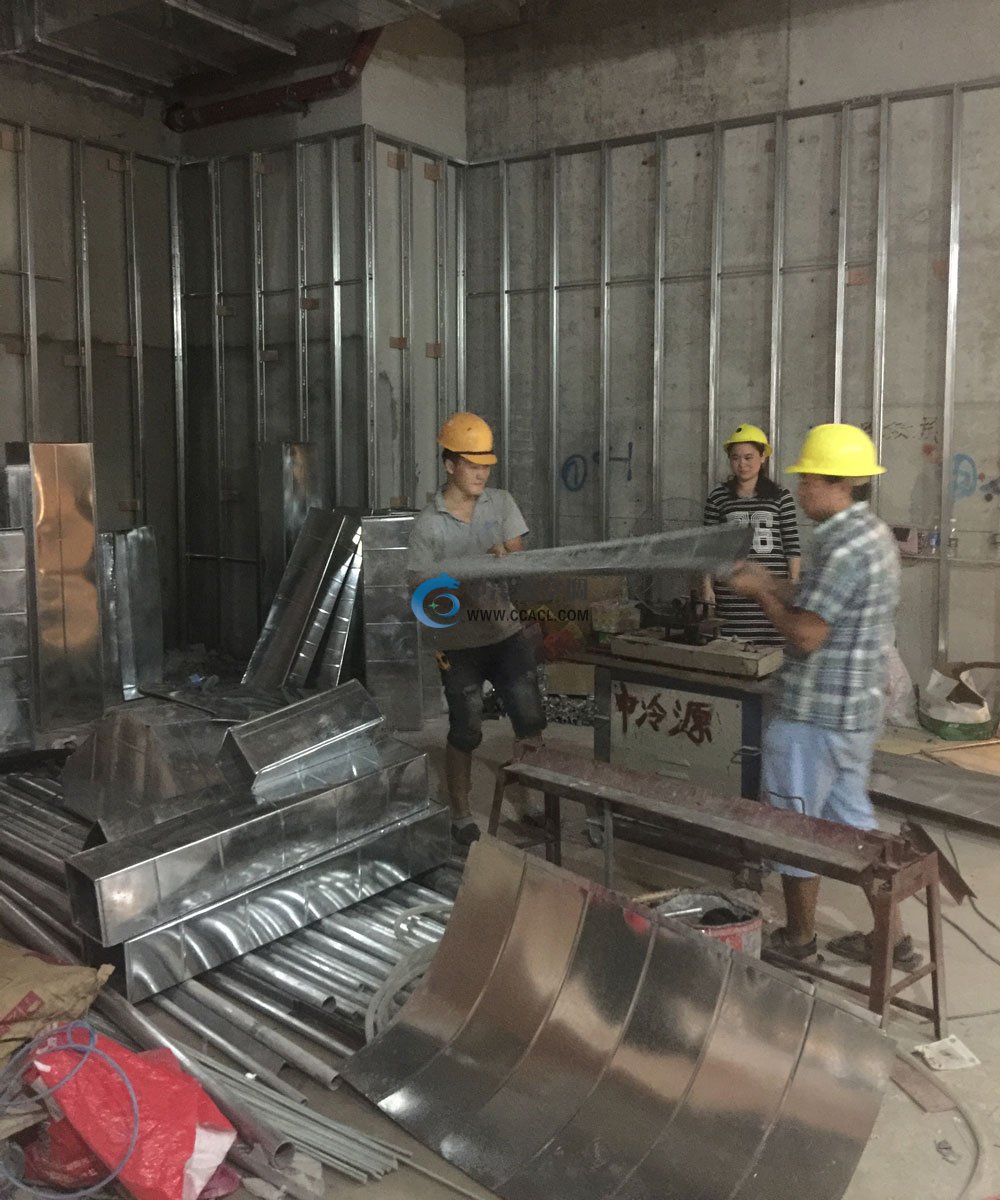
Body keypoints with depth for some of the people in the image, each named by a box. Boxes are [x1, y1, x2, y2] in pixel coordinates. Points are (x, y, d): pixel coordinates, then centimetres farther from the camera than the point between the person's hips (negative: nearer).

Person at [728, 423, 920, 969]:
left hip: (815, 715, -10)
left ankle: (797, 937, 22)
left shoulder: (845, 546, -23)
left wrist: (761, 592, -11)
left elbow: (806, 635, -24)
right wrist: (773, 586, 11)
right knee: (851, 817, 19)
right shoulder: (872, 532, 10)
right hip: (856, 708, 10)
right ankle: (891, 935, 26)